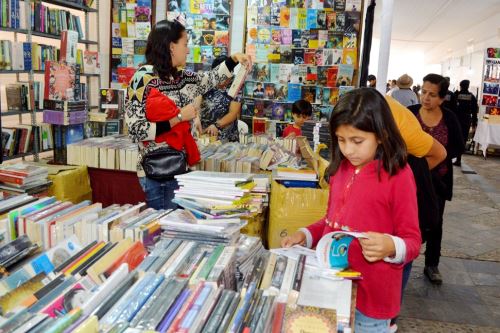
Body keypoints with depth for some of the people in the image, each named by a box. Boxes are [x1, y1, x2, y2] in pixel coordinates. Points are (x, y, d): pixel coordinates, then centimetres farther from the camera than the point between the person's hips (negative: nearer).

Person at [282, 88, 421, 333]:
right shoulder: (341, 169, 3)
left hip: (370, 295, -5)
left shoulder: (398, 175, -15)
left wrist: (391, 247, -30)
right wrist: (306, 235, 0)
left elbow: (412, 240, -10)